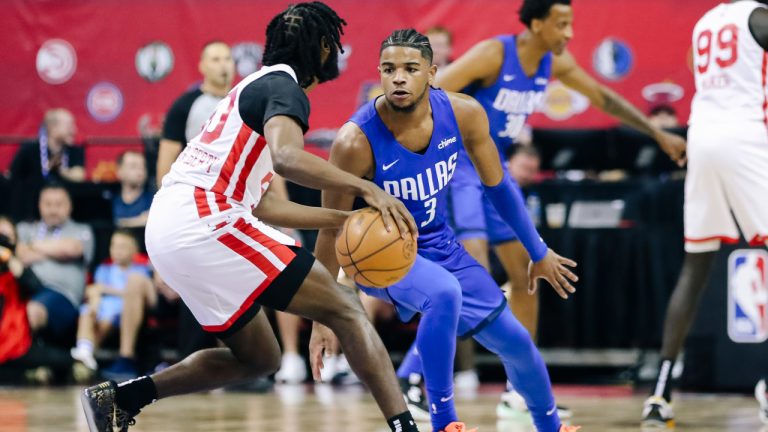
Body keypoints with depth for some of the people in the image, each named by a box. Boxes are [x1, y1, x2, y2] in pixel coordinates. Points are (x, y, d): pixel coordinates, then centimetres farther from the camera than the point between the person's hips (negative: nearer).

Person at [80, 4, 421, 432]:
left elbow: (261, 204, 28)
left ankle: (120, 397, 15)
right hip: (204, 222, -10)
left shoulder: (258, 87, 26)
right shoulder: (284, 87, -3)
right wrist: (366, 187, -26)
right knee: (346, 309, -9)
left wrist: (342, 218, 26)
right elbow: (287, 156, -27)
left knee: (260, 358, 20)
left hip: (167, 230, 10)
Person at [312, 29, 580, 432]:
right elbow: (331, 231, -19)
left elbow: (498, 186, 2)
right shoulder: (357, 141, -29)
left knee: (516, 343, 11)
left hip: (439, 245, 6)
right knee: (444, 292, -37)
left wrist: (539, 252, 10)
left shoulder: (463, 114, -16)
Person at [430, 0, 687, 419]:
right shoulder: (493, 55, -22)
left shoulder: (556, 62, 1)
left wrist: (659, 134, 17)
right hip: (457, 165, -8)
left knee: (526, 275, 8)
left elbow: (603, 97, 17)